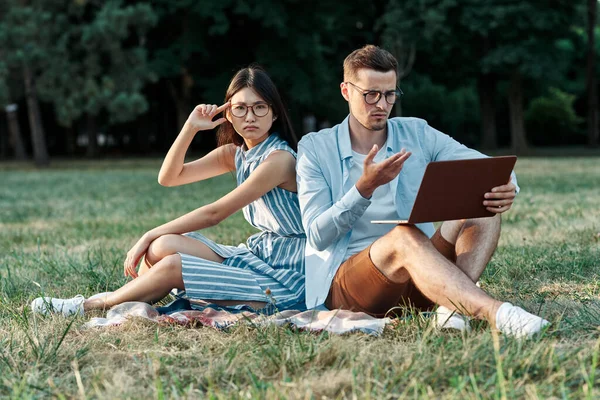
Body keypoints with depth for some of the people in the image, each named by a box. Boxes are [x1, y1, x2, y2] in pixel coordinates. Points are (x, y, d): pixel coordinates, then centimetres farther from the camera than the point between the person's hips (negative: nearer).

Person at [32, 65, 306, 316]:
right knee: (163, 246, -10)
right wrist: (190, 128, -8)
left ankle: (89, 306, 0)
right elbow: (168, 177, 6)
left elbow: (214, 213, -18)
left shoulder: (279, 159, -18)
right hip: (258, 255, 8)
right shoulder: (235, 153, 8)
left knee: (172, 265, -18)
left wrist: (149, 237, -13)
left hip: (286, 278, -8)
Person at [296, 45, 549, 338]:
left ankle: (452, 307, -40)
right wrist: (365, 187, -21)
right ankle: (495, 313, -52)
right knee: (405, 236, -35)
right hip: (344, 282, -4)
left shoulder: (417, 134, 11)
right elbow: (317, 236, -6)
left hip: (415, 280, 4)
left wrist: (506, 188, -23)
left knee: (484, 214, -17)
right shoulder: (314, 148, 4)